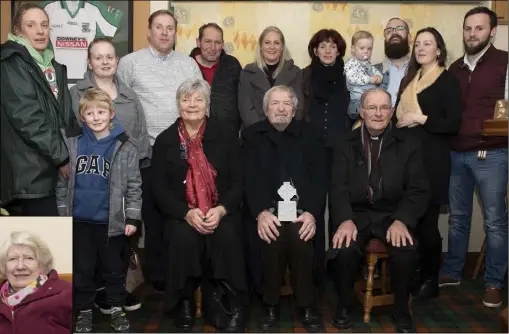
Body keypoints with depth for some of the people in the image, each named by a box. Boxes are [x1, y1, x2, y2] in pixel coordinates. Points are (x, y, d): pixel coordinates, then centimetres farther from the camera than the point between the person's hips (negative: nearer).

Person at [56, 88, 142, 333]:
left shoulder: (125, 147, -6)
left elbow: (134, 186, -5)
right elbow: (62, 182, 4)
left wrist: (133, 218, -8)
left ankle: (116, 308, 29)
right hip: (79, 220, 2)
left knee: (114, 267, 12)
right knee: (82, 268, 13)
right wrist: (63, 215, 3)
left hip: (112, 221, -1)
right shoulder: (72, 144, -1)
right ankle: (84, 310, 29)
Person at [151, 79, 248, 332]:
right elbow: (159, 188, 0)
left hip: (221, 212, 0)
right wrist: (187, 213, -16)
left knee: (226, 236, -31)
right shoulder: (164, 141, 5)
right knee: (184, 237, -32)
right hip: (181, 215, 0)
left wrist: (221, 210, -17)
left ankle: (234, 306, -14)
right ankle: (184, 303, -10)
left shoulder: (226, 136, 5)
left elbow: (238, 182, 2)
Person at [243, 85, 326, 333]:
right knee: (271, 237, -30)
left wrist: (311, 212, -14)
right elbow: (251, 179, -1)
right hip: (267, 211, 0)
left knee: (299, 237, -30)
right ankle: (270, 305, -7)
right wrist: (261, 212, -18)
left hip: (302, 210, 1)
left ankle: (307, 305, -8)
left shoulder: (310, 135, 13)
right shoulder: (252, 136, 12)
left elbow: (318, 178, 3)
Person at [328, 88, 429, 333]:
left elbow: (418, 190, 0)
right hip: (356, 213, 0)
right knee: (343, 250, -29)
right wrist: (345, 219, -22)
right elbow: (338, 188, -2)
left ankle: (401, 311, -2)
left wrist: (401, 220, -19)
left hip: (393, 214, 0)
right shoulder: (346, 145, 7)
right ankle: (344, 305, 1)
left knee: (405, 251, -30)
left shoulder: (408, 143, 6)